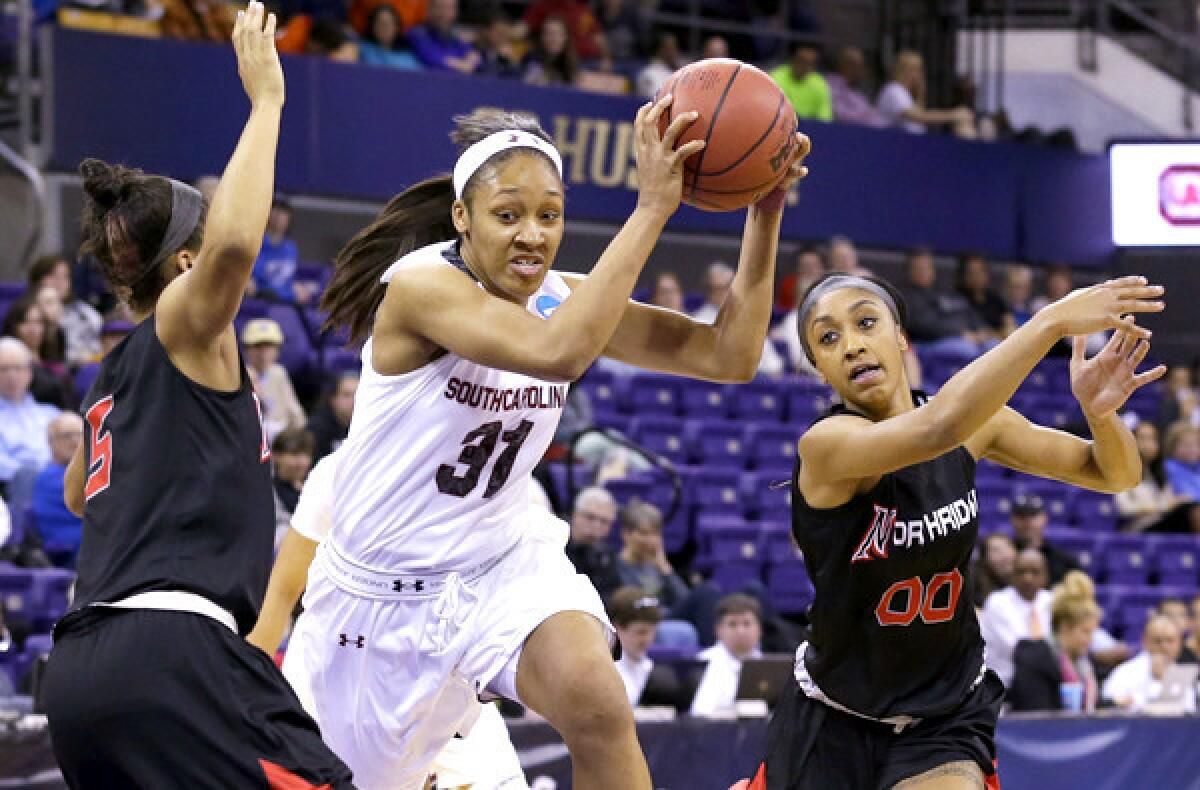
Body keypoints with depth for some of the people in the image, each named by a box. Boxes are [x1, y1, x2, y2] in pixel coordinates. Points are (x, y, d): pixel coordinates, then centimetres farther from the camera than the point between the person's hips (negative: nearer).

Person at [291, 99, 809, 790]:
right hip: (380, 586, -3)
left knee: (596, 702, -29)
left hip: (499, 567, 3)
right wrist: (653, 208, -41)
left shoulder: (566, 300, -5)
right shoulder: (420, 286, -24)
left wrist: (765, 214, -22)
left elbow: (729, 355, -10)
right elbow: (556, 353, -40)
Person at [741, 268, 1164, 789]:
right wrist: (1053, 321, -45)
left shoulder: (975, 422, -6)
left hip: (947, 716, 2)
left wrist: (1101, 411, -22)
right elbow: (939, 427, -43)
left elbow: (1115, 473, 0)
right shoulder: (826, 445, -24)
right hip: (836, 717, -2)